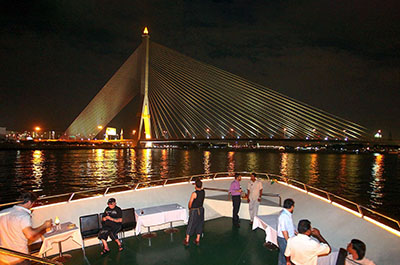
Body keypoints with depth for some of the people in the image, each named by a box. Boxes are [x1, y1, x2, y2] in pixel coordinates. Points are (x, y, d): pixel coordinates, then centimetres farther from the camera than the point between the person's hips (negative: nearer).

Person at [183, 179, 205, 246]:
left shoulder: (194, 193, -22)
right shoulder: (203, 192, -6)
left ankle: (186, 241, 18)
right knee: (199, 225, 15)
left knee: (190, 225, 7)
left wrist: (190, 209, 7)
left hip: (194, 211, -5)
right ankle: (197, 240, 23)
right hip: (201, 210, 5)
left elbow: (190, 203, -14)